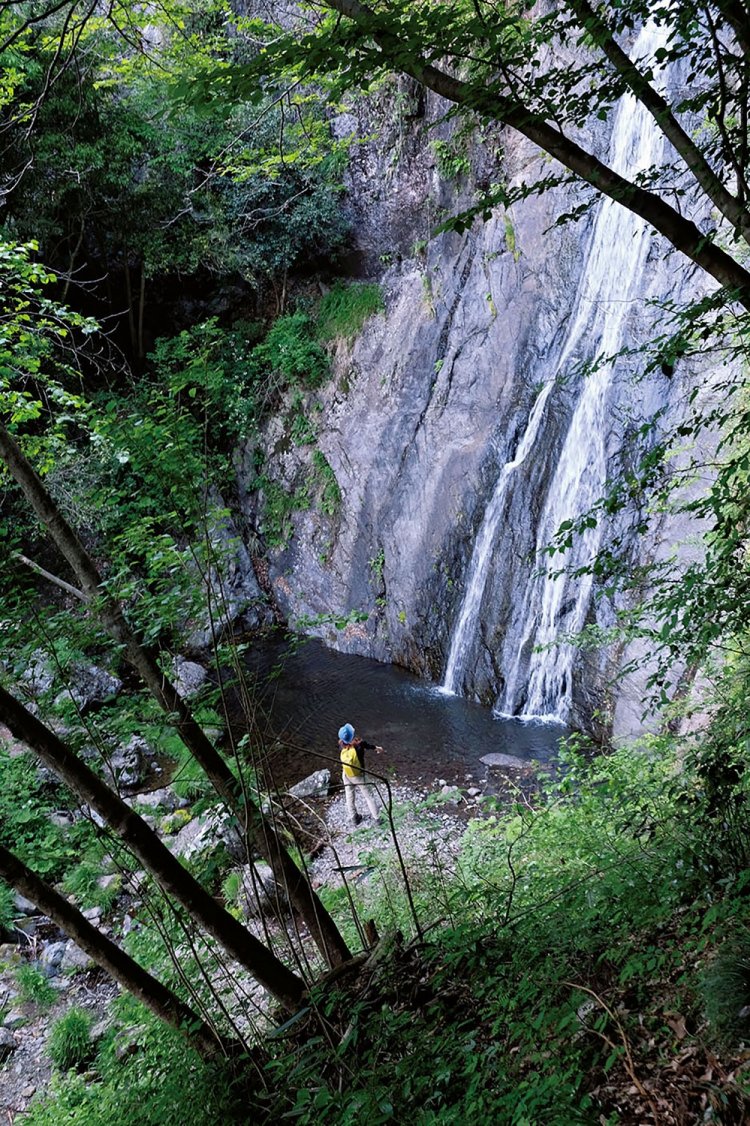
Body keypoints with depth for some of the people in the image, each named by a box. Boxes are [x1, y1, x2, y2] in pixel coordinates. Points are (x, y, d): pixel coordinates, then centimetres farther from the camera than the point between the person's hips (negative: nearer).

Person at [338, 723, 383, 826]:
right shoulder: (359, 744, -28)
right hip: (359, 776, -3)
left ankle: (353, 818, 36)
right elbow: (368, 746, -6)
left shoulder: (341, 746, -17)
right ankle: (376, 817, 27)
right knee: (369, 795, 16)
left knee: (349, 796, 22)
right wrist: (377, 748, 18)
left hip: (346, 775, 3)